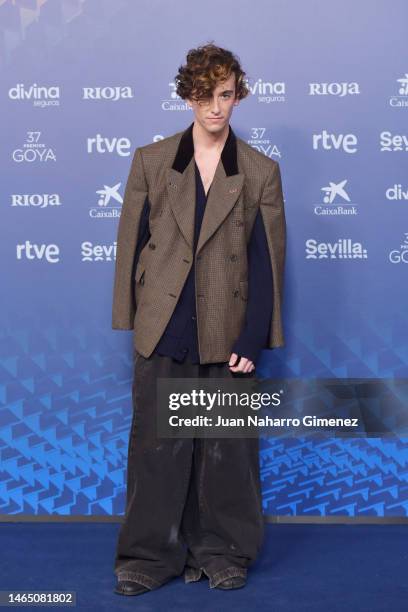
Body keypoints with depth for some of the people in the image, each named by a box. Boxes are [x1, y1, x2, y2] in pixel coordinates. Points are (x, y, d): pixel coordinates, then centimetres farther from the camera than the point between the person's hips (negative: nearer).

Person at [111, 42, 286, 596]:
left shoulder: (261, 171, 2)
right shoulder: (151, 161, 4)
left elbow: (267, 262, 0)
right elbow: (131, 243, 5)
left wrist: (253, 341, -6)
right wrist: (130, 320, 1)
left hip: (228, 332, 0)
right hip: (164, 329, 0)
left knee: (228, 446, 9)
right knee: (156, 443, 6)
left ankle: (223, 552, 27)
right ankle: (150, 555, 21)